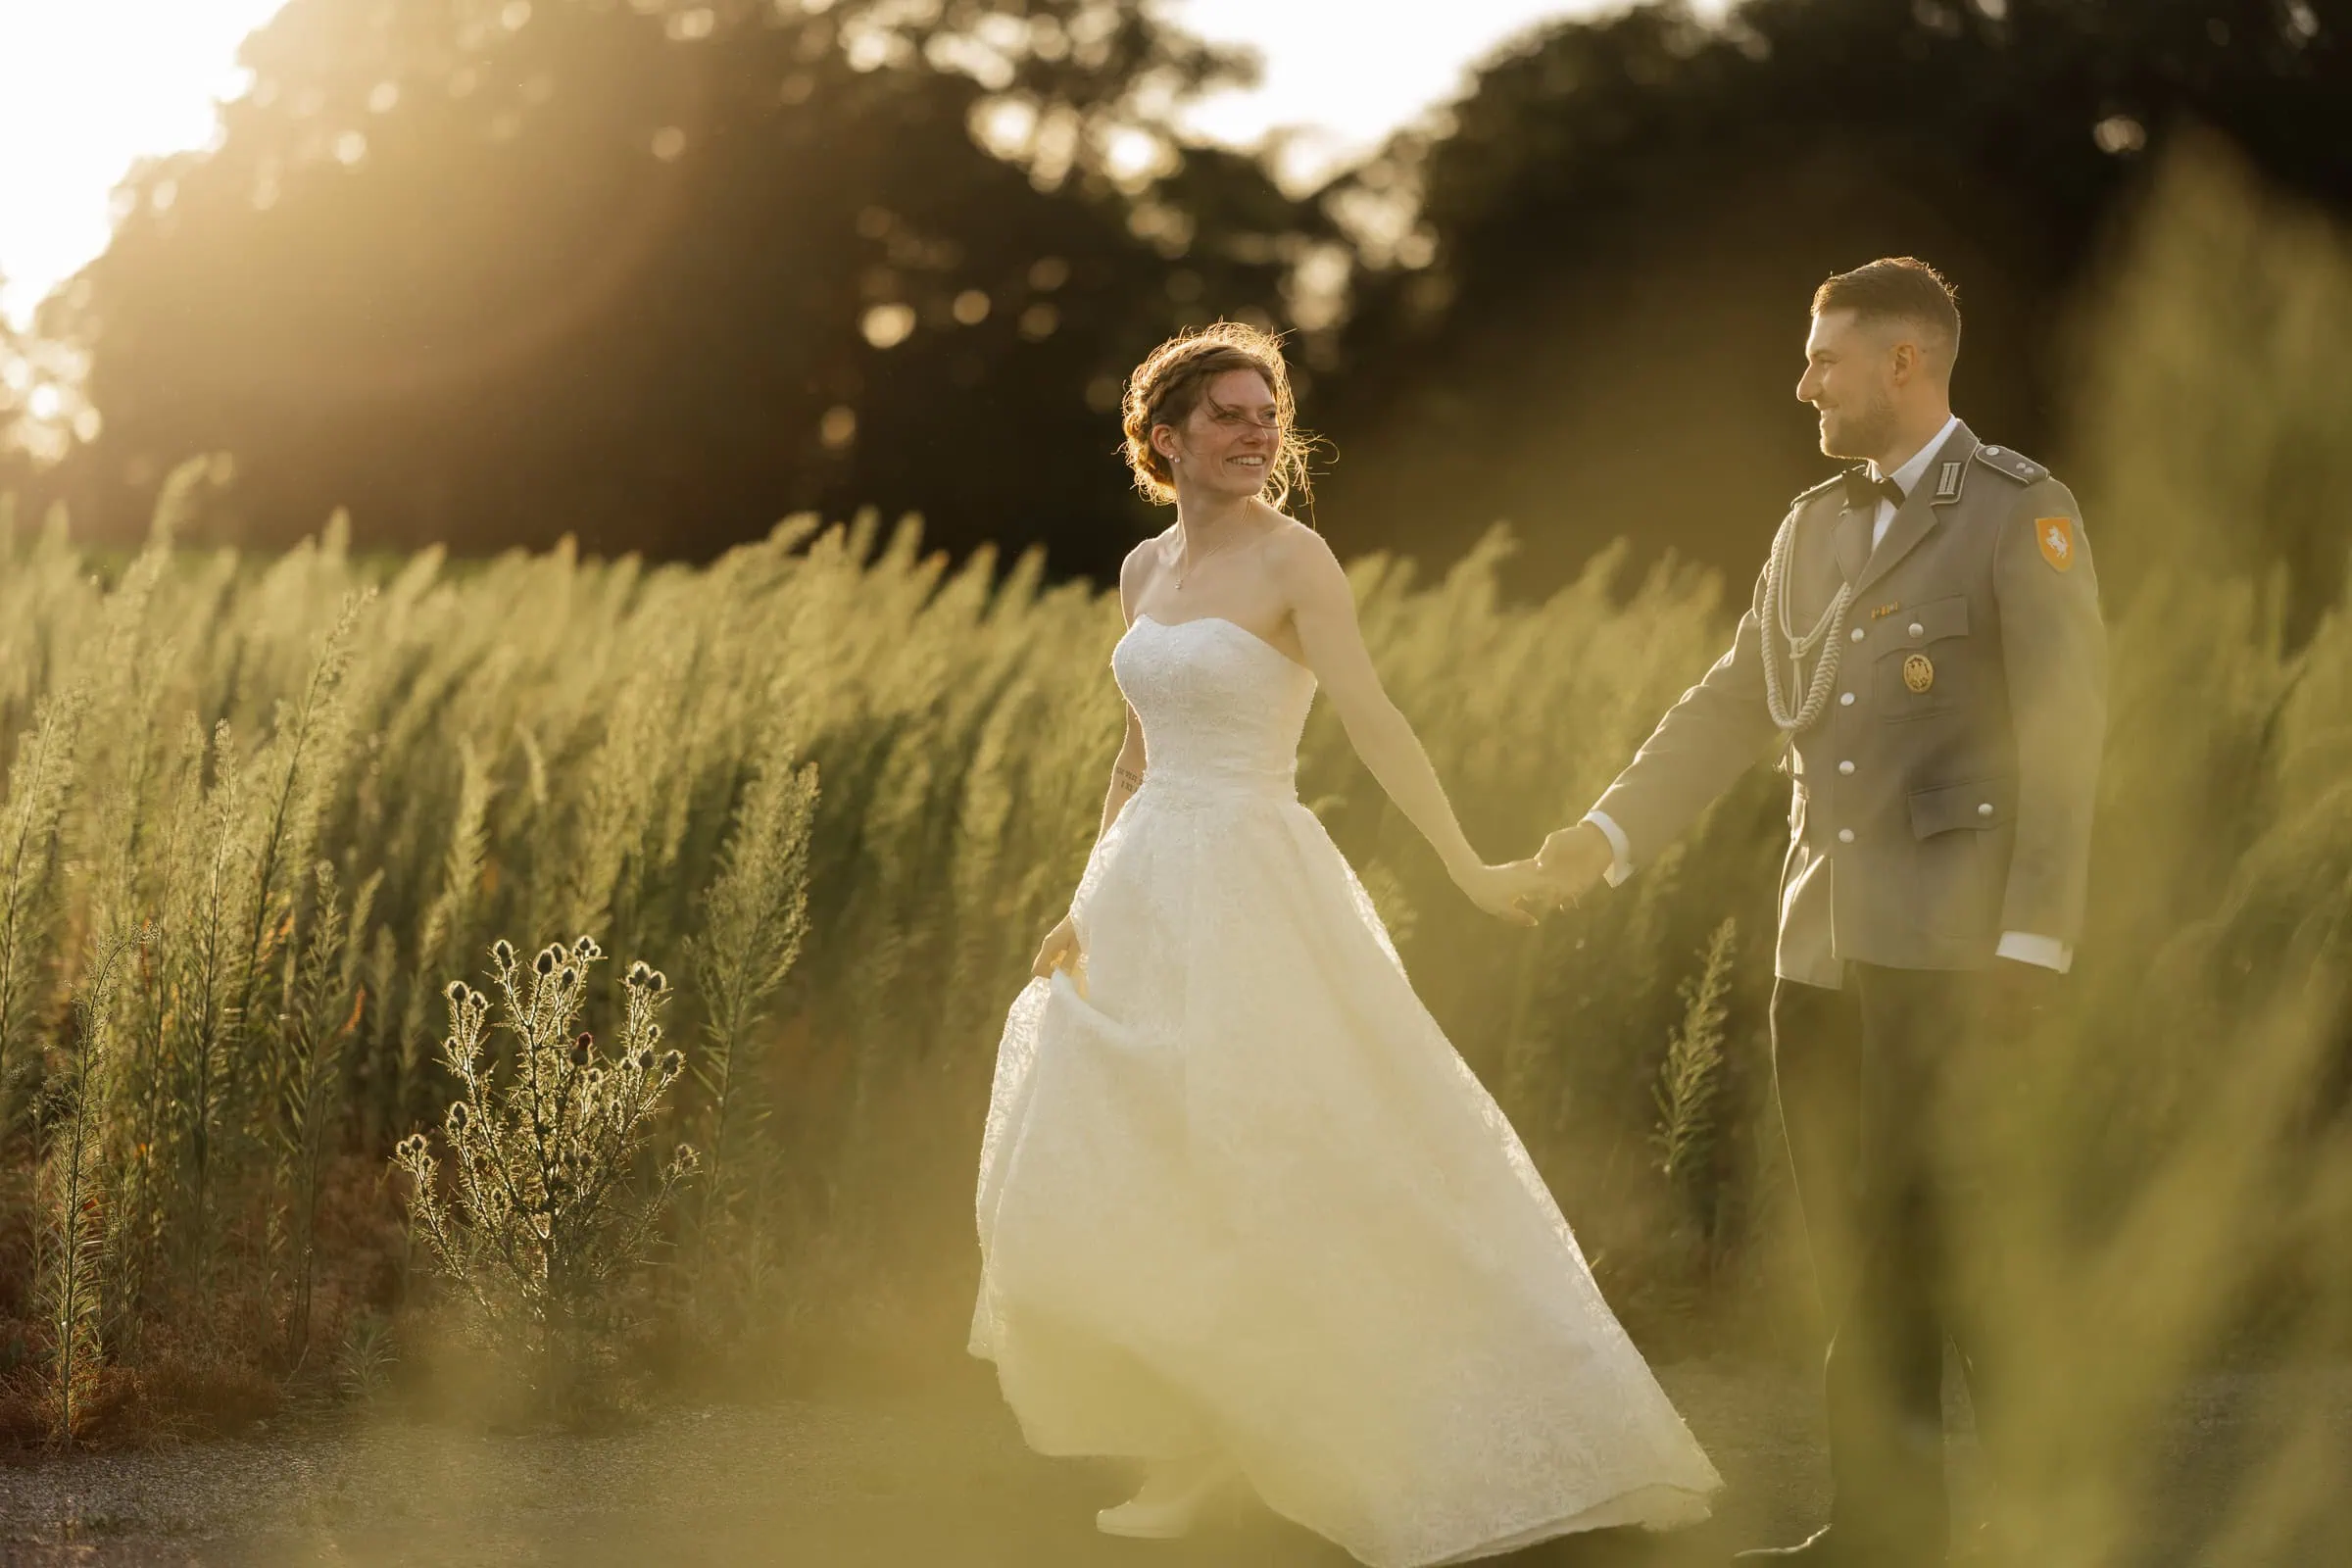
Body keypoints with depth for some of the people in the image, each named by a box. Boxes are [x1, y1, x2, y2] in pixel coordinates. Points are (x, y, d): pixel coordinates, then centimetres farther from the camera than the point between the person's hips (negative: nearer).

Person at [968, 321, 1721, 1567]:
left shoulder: (1293, 560, -8)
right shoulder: (1144, 572, 12)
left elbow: (1372, 721, -16)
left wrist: (1467, 868, -26)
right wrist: (1087, 907, 20)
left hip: (1254, 896, -7)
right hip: (1149, 898, 7)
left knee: (1263, 1182, -7)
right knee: (1118, 1187, 7)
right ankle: (1197, 1443, 20)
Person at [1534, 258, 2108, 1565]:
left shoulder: (2020, 512, -5)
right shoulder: (1815, 526, 17)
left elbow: (2067, 728, -10)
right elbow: (1737, 703, 20)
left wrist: (2035, 935, -16)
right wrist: (1614, 831, 8)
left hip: (1950, 935, -7)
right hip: (1825, 939, 7)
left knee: (1938, 1225, -10)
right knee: (1853, 1246, 9)